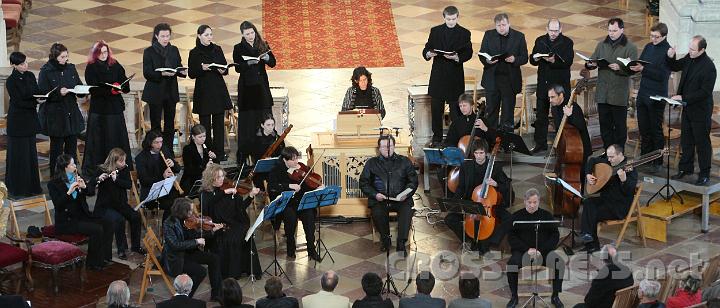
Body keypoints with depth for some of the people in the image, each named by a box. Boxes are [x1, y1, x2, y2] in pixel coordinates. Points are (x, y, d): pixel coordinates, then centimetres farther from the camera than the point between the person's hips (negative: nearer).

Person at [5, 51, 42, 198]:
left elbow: (37, 92, 8)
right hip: (17, 121, -6)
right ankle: (16, 188, 7)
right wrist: (36, 102, -20)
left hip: (30, 119, 6)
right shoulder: (11, 81, -13)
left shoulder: (30, 76, 5)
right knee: (18, 154, -1)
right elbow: (18, 102, -16)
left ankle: (31, 185, 19)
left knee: (31, 152, 11)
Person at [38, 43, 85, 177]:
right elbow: (42, 93, -11)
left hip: (72, 114, 5)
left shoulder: (71, 68, 7)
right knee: (57, 148, 3)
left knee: (72, 147, 9)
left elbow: (79, 85, 16)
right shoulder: (46, 71, -9)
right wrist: (58, 93, -25)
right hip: (55, 116, -5)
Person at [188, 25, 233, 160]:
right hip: (203, 91, -3)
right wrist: (202, 69, -19)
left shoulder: (217, 49, 9)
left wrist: (223, 70, -9)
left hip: (219, 90, 3)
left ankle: (219, 153, 7)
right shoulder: (194, 53, -2)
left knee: (219, 123, 2)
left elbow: (226, 68, 13)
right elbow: (191, 74, -2)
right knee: (205, 124, -1)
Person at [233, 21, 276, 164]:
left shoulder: (263, 45, 9)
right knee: (247, 121, -4)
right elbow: (237, 67, -6)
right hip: (247, 87, -3)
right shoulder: (238, 48, 2)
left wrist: (266, 58, -14)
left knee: (264, 119, 2)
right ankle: (244, 152, -2)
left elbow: (273, 63, 6)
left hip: (262, 87, 3)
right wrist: (250, 62, -22)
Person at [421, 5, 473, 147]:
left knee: (456, 110, 0)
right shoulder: (435, 31, 7)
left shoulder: (464, 33, 2)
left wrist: (457, 57, -23)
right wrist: (428, 54, -17)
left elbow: (468, 53, -4)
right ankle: (437, 138, 17)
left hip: (455, 77, -2)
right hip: (438, 75, 2)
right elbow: (426, 49, 7)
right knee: (436, 109, 7)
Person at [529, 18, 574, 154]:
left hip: (560, 84, -4)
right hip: (543, 84, 4)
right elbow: (532, 61, 9)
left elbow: (568, 62, -13)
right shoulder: (540, 41, 9)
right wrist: (535, 58, -14)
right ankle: (540, 144, 18)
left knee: (559, 116, -2)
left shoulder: (567, 42, -3)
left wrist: (554, 61, -29)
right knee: (541, 116, 9)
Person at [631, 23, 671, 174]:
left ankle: (657, 162, 11)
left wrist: (643, 69, -28)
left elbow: (662, 75, -21)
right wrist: (633, 66, -7)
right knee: (643, 129, 14)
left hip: (657, 96, -6)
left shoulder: (668, 51, -13)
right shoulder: (648, 47, 9)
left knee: (656, 130, 2)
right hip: (643, 94, 7)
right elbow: (641, 63, 15)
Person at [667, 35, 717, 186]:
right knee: (686, 140, 16)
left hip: (700, 111, -8)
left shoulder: (708, 67, -22)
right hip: (687, 108, 8)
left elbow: (705, 92, -23)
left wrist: (683, 98, -22)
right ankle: (685, 168, 29)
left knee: (702, 142, 2)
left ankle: (704, 174, 12)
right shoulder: (689, 58, 0)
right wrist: (671, 57, -4)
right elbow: (675, 67, 18)